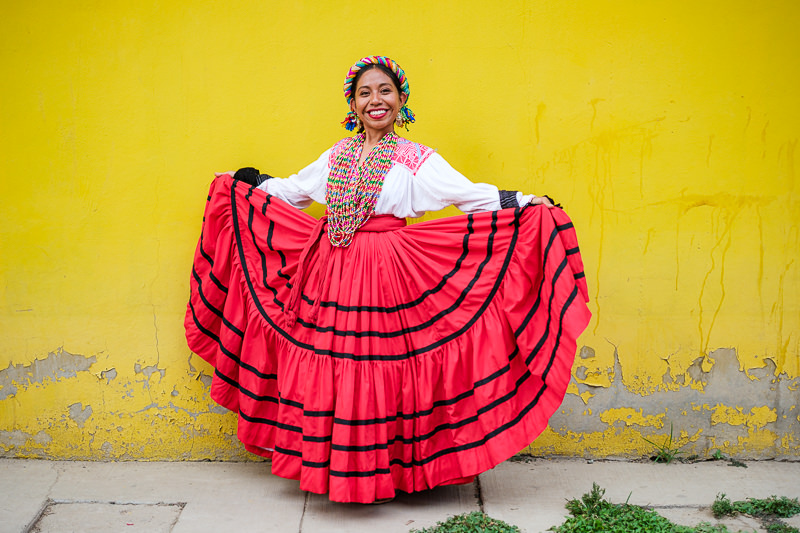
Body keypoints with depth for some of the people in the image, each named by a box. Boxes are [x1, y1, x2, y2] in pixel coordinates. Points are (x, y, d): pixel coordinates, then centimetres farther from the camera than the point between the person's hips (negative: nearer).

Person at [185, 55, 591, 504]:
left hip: (389, 277, -4)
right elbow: (289, 190, 27)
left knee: (379, 369, -2)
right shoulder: (336, 156, 13)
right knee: (329, 373, 3)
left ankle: (381, 475, 13)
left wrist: (526, 203, -14)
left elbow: (473, 195, -4)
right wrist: (242, 183, 31)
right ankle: (336, 471, 17)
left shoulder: (418, 160, 1)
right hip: (330, 276, 4)